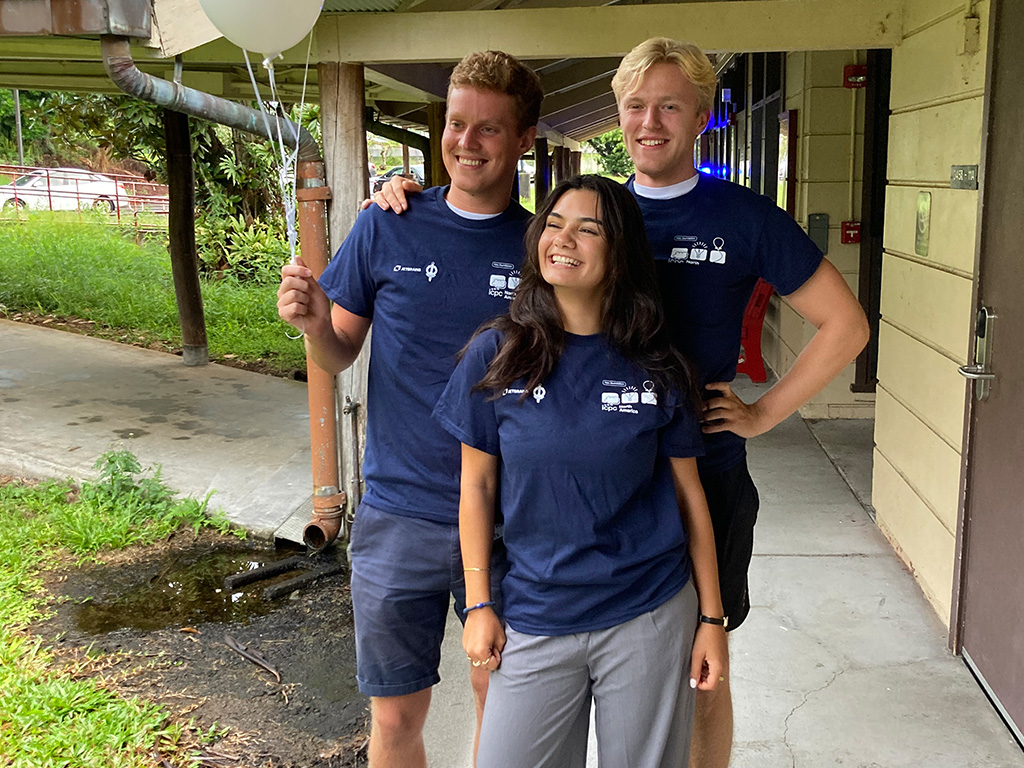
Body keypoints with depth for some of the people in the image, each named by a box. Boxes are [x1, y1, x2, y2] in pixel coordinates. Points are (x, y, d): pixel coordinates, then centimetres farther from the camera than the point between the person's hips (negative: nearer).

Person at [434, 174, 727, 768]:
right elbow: (477, 485, 2)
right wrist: (479, 605, 1)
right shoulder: (496, 355, -4)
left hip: (650, 618, 0)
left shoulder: (658, 368, -3)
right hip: (535, 620, 1)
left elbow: (688, 494, 3)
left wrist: (712, 617, 4)